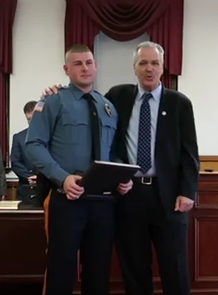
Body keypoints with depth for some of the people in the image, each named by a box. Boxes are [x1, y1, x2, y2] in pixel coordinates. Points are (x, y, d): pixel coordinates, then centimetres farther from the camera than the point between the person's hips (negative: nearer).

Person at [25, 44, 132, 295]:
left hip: (103, 200, 5)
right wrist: (63, 178, -22)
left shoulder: (108, 107, 15)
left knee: (99, 271, 14)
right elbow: (34, 145, -10)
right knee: (62, 270, 3)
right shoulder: (54, 102, -1)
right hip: (67, 199, -5)